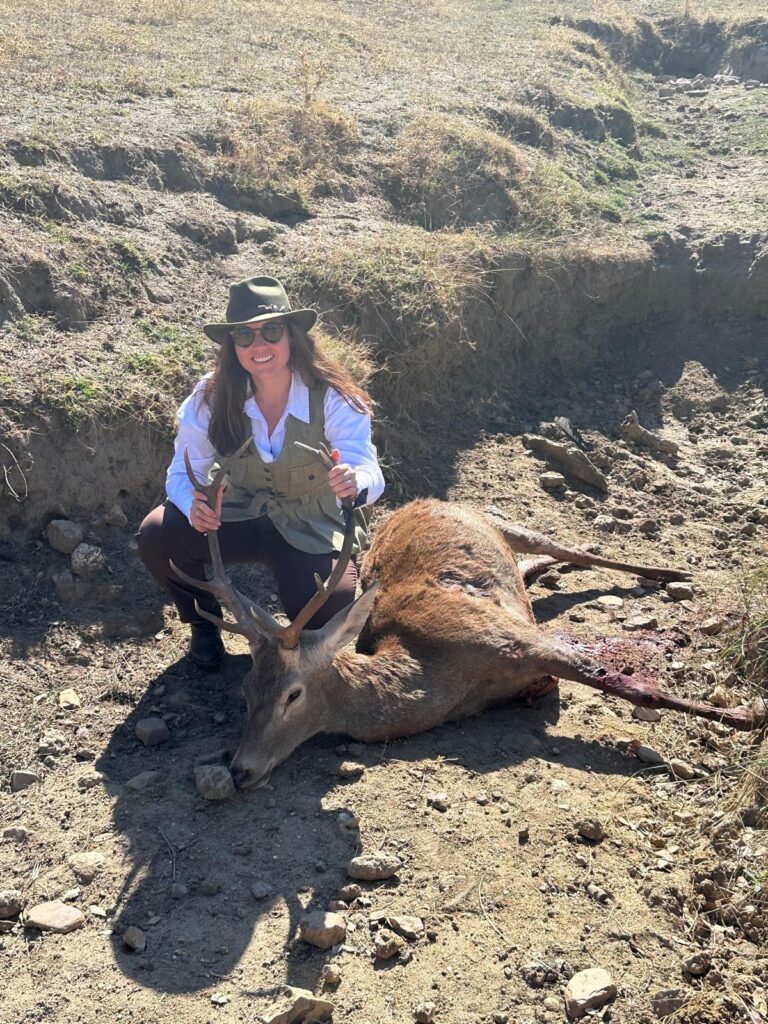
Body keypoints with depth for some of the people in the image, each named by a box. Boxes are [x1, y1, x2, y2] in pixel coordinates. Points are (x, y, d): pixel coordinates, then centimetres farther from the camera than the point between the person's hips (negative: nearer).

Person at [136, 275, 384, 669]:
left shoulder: (333, 400, -22)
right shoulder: (212, 398, -15)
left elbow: (370, 474, -31)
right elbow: (183, 472, -12)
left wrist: (354, 482, -58)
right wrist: (194, 505, -36)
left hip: (314, 530, -2)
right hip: (238, 517, 2)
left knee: (327, 616, -28)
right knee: (156, 535, -23)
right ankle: (204, 620, 8)